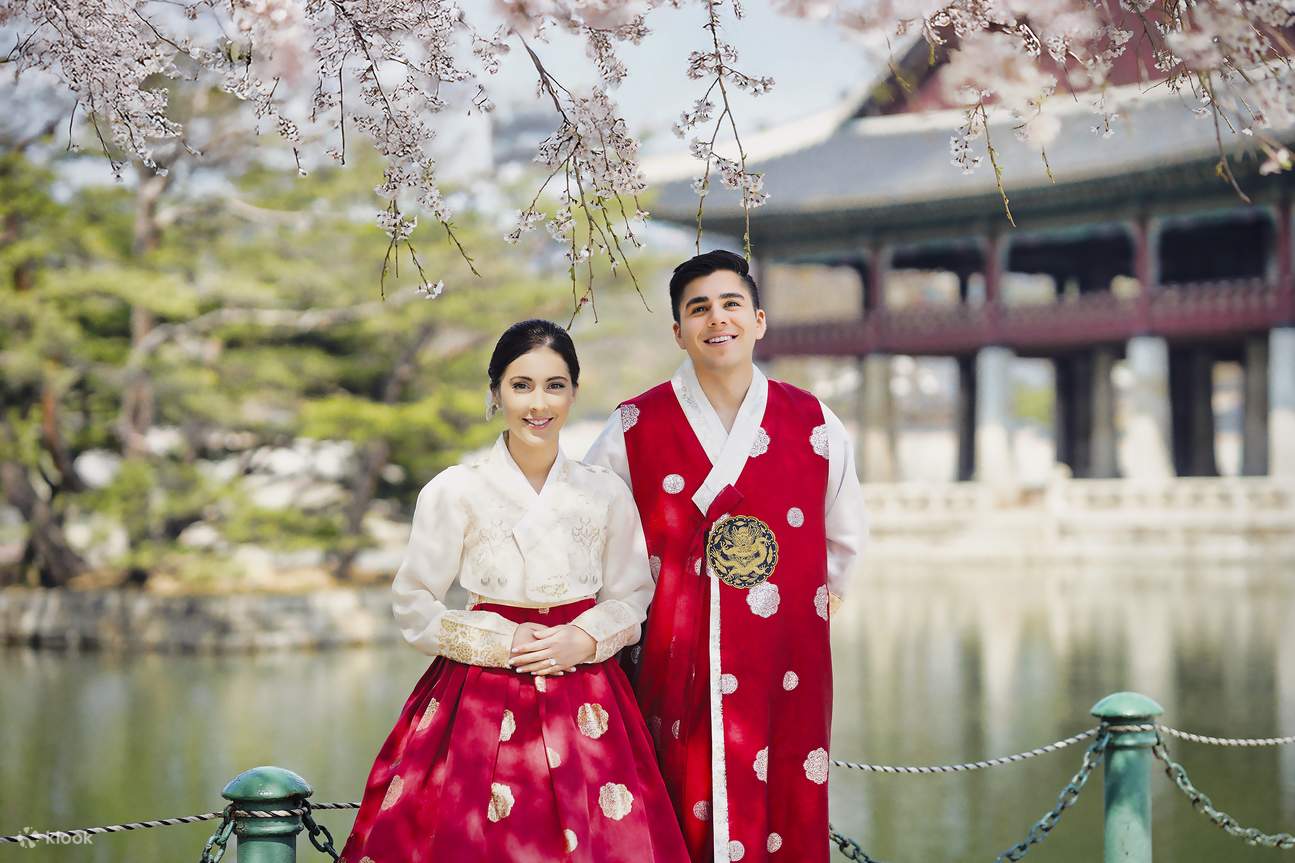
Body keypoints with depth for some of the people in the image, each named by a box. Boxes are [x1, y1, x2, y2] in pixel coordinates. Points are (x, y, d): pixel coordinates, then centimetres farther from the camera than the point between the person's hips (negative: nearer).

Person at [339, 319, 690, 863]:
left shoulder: (607, 493, 4)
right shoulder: (455, 491, -4)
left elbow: (631, 598, 10)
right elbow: (414, 609, -2)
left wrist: (583, 639, -9)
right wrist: (502, 643, -11)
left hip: (584, 703, 2)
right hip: (482, 700, -2)